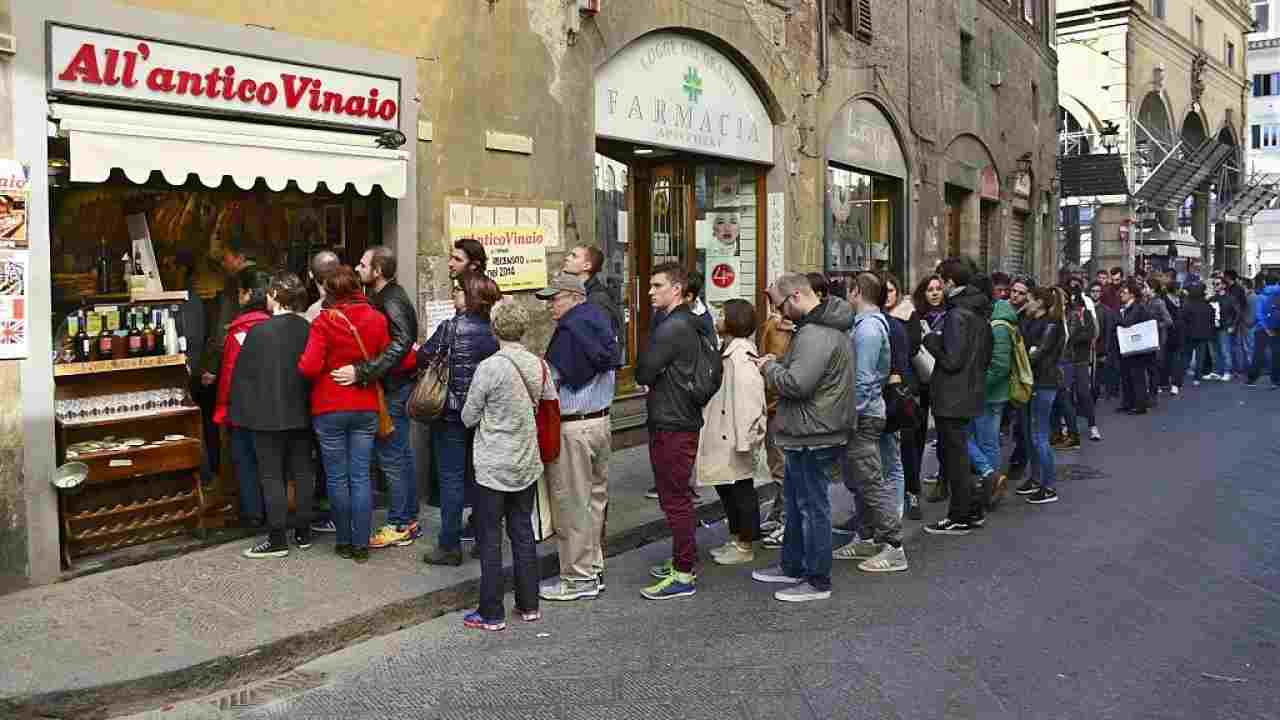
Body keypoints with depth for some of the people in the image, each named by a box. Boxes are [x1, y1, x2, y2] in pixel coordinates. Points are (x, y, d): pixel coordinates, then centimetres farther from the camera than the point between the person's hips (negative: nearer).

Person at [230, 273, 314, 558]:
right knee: (302, 472, 12)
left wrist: (239, 412, 2)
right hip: (301, 413, 5)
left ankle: (277, 539, 6)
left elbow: (243, 374, -8)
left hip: (268, 416, -5)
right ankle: (303, 533, 20)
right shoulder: (308, 329, -1)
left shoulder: (259, 331, -13)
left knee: (272, 476, 2)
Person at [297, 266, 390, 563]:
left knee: (337, 477, 9)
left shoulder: (324, 322, -12)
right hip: (366, 408, 3)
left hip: (330, 410, -2)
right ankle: (361, 544, 9)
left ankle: (345, 541, 17)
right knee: (361, 476, 6)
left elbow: (309, 367, -17)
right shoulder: (377, 319, -3)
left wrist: (301, 363, 4)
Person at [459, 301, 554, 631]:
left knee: (490, 539, 5)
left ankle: (492, 614, 11)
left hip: (493, 467, -5)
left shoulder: (489, 368, -17)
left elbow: (468, 417, -8)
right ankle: (529, 605, 23)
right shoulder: (540, 366, -2)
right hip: (528, 464, 5)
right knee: (523, 533, 16)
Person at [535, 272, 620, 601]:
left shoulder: (569, 330, -16)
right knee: (595, 497, 16)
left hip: (573, 427, -9)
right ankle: (593, 568, 26)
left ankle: (578, 579, 8)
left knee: (572, 504, 0)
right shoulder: (601, 321, 11)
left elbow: (552, 378, -16)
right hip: (601, 420, 9)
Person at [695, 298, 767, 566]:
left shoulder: (741, 354, -20)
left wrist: (744, 438, -26)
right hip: (721, 437, 10)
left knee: (742, 491, 2)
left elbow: (748, 398, -25)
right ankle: (736, 540, 31)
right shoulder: (727, 350, 13)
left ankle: (746, 547, 15)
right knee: (725, 488, 18)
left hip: (735, 436, -10)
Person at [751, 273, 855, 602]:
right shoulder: (827, 325, 13)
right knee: (795, 500, 21)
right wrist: (777, 362, 8)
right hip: (811, 432, 11)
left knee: (812, 506, 0)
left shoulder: (816, 335, -23)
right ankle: (792, 566, 34)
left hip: (812, 436, -11)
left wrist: (769, 368, -11)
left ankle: (817, 581, 11)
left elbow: (796, 383, -28)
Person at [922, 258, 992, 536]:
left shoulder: (957, 315, -19)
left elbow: (952, 360, -22)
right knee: (957, 452, 19)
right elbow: (986, 355, 18)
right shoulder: (979, 313, 11)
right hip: (971, 392, 10)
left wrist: (932, 341, -9)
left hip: (953, 396, -9)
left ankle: (960, 518, 7)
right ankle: (973, 510, 26)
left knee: (954, 454, -1)